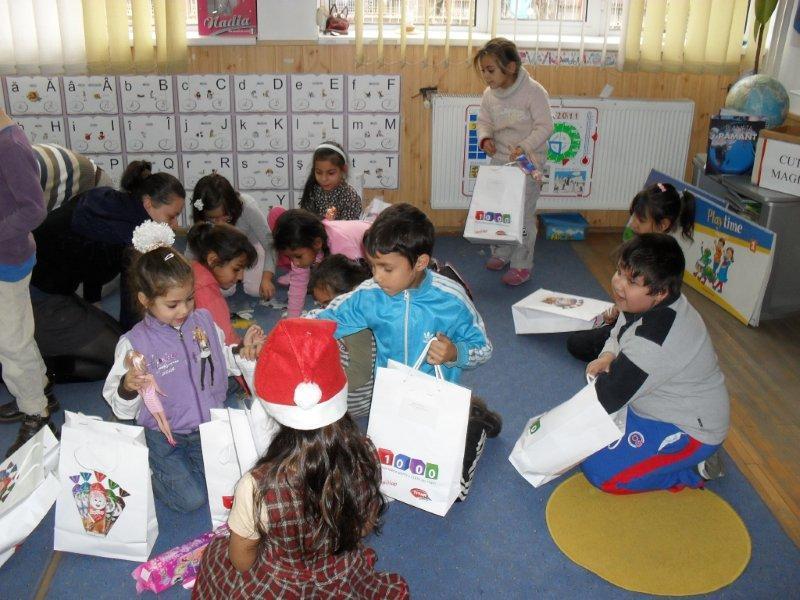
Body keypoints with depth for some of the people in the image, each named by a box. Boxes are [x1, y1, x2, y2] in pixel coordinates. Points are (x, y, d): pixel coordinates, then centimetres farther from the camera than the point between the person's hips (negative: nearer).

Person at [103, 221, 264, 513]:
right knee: (191, 498, -13)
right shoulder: (133, 344, -15)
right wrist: (128, 387, -34)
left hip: (209, 426, 4)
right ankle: (146, 470, 15)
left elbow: (223, 362, 16)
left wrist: (243, 351, -4)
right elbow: (121, 409, -12)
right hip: (163, 436, -4)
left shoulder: (203, 320, -1)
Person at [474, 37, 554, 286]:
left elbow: (545, 126, -17)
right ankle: (500, 254, 33)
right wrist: (485, 138, -13)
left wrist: (524, 147, -29)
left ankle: (522, 265, 9)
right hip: (499, 160, 6)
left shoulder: (533, 91, -17)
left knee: (523, 214, -2)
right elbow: (484, 121, 9)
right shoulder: (489, 94, -1)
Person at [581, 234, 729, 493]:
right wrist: (608, 355, -9)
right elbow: (617, 335, 12)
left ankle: (694, 470, 0)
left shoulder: (655, 341, -35)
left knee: (598, 468, -17)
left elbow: (610, 396, -27)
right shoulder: (642, 304, -8)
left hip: (690, 430, -10)